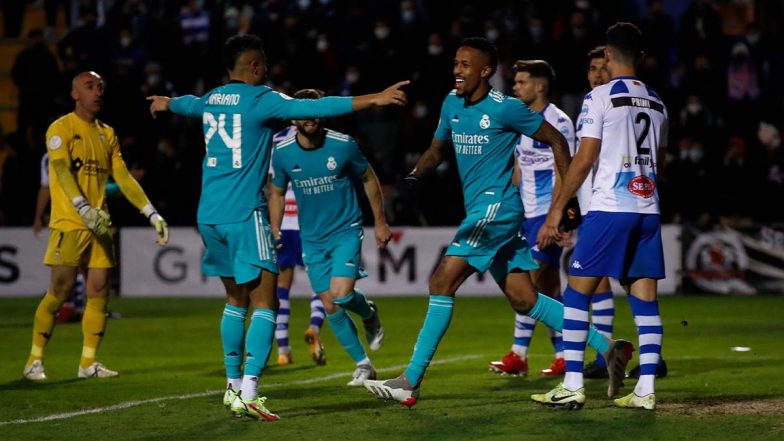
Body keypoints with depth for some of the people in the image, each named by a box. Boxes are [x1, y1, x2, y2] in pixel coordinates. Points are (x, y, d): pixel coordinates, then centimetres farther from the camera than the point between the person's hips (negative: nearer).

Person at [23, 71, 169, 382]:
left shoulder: (107, 134, 16)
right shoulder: (61, 129, -4)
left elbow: (124, 178, 14)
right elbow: (62, 171, -17)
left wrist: (153, 215, 5)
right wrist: (84, 209, -32)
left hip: (99, 224, 6)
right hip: (69, 224, -6)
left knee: (99, 292, 1)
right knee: (59, 292, -7)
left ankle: (88, 362, 7)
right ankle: (35, 361, 1)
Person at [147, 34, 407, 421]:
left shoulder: (211, 99, 13)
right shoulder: (259, 99, -8)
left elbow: (189, 104, 38)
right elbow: (315, 108, -17)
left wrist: (164, 103, 62)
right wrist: (372, 99, -17)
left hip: (209, 216, 8)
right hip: (244, 215, -8)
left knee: (236, 300, 19)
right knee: (265, 304, -7)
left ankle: (234, 386, 22)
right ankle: (248, 393, -18)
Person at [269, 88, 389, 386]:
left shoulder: (343, 145, -12)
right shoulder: (283, 153, -6)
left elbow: (369, 179, 3)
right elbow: (276, 194, 10)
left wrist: (380, 222, 6)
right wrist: (274, 234, 3)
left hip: (346, 231, -3)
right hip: (312, 239, 3)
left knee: (341, 294, -21)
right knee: (329, 306, 1)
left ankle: (368, 313, 15)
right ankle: (362, 365, 15)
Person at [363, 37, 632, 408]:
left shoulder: (505, 108, -11)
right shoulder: (451, 104, 10)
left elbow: (556, 141, -4)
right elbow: (437, 149, 24)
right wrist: (415, 174, 2)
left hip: (496, 207, -9)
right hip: (480, 210, 9)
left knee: (441, 283, -14)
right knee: (523, 299, 9)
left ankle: (410, 382, -13)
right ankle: (606, 348, 15)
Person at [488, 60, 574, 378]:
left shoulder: (558, 122, -10)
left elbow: (562, 173, -15)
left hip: (547, 213, -8)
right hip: (526, 214, 8)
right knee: (549, 286, 7)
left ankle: (518, 355, -8)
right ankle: (563, 356, 9)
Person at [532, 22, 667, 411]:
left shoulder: (601, 97, -6)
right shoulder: (656, 103, 13)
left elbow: (584, 160, -10)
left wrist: (556, 211, -6)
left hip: (609, 208, -6)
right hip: (648, 210, 6)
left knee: (577, 292, 1)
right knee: (644, 299, 5)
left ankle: (572, 386, -3)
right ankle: (645, 390, 0)